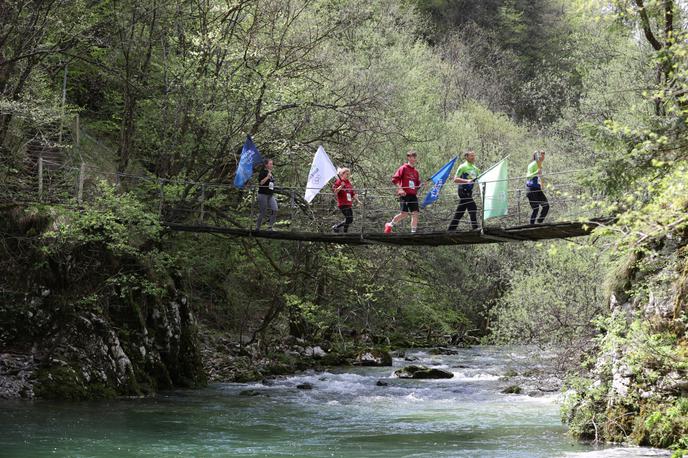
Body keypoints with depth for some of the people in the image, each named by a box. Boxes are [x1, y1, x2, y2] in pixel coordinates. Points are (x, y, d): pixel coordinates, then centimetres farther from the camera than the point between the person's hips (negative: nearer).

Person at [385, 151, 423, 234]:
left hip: (413, 195, 6)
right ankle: (390, 225, 6)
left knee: (415, 213, -5)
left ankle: (414, 232, -2)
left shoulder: (416, 172, 19)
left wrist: (420, 186, 4)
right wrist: (400, 189, -16)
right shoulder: (403, 168, 0)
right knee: (404, 213, -14)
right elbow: (394, 179, -7)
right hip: (404, 195, -6)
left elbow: (418, 184, 26)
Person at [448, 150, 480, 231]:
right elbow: (455, 179, -14)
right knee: (473, 208, -17)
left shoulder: (475, 169, 16)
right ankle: (475, 228, -18)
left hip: (469, 191, 8)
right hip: (463, 190, -8)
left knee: (460, 212, 10)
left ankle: (451, 229, 14)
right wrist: (467, 181, -26)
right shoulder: (463, 167, -8)